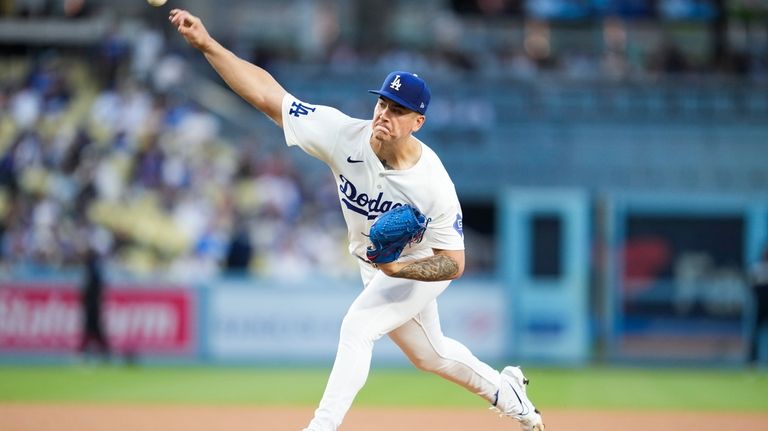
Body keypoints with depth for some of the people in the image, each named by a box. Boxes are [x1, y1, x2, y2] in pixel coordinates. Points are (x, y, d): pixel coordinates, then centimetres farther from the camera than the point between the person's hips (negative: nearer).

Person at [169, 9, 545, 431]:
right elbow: (267, 94, -28)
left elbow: (454, 263, -25)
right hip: (378, 269, 6)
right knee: (430, 355, 23)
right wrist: (207, 44, -37)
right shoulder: (346, 135, -26)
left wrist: (397, 268, -42)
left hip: (418, 269, -6)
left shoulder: (433, 185, -34)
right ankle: (504, 390, 48)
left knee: (357, 327, -26)